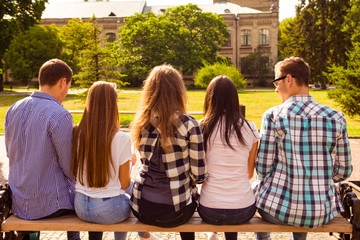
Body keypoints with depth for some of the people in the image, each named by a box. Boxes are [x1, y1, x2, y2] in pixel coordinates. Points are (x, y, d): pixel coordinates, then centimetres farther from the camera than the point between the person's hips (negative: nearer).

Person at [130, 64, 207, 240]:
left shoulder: (142, 122, -3)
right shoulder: (189, 125, -16)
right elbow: (198, 175, -11)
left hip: (141, 208, 3)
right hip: (173, 213, -3)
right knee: (192, 198, 31)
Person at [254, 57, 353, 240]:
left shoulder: (273, 116, -14)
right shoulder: (336, 118, -5)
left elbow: (262, 169, -9)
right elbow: (344, 171, 2)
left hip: (279, 209, -3)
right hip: (322, 214, 3)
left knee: (256, 188, 33)